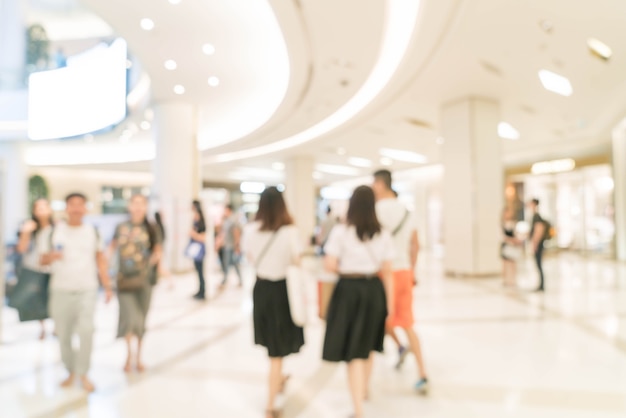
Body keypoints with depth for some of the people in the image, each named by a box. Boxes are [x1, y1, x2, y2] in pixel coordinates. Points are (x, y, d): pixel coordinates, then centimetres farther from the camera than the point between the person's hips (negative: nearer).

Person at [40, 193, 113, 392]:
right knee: (63, 334, 4)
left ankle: (83, 374, -3)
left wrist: (107, 287, 4)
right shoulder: (55, 231, 7)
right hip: (60, 290, 1)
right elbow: (42, 260, 7)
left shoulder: (93, 232, 8)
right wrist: (51, 256, -17)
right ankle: (71, 371, 21)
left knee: (86, 330, -15)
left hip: (87, 290, -1)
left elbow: (101, 260, 9)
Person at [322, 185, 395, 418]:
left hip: (348, 289, -4)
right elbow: (386, 272, 1)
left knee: (353, 351, 3)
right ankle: (364, 390, 47)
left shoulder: (340, 231, -9)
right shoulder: (383, 234, 1)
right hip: (374, 290, 4)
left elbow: (329, 265, -13)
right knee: (368, 345, 24)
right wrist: (389, 302, 7)